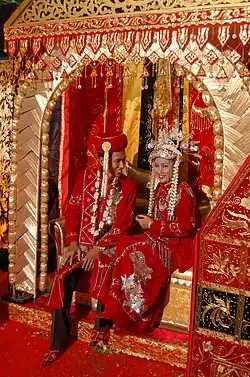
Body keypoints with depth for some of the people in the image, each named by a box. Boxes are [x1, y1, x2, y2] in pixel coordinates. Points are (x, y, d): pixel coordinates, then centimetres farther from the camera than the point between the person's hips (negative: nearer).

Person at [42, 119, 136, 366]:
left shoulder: (127, 186, -2)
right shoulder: (87, 176, 1)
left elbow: (122, 224, -7)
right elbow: (72, 210, 1)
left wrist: (99, 247, -17)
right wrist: (72, 241, -10)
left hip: (108, 246, -1)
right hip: (81, 243, 2)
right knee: (62, 279, -20)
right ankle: (57, 343, -5)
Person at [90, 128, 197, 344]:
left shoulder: (183, 191, -10)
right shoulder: (157, 189, 12)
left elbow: (185, 227, -15)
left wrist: (152, 225, -13)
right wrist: (146, 221, -2)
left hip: (173, 247, -7)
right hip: (155, 241, 7)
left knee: (130, 256, -27)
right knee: (122, 248, -17)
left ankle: (109, 317, -13)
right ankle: (108, 314, -16)